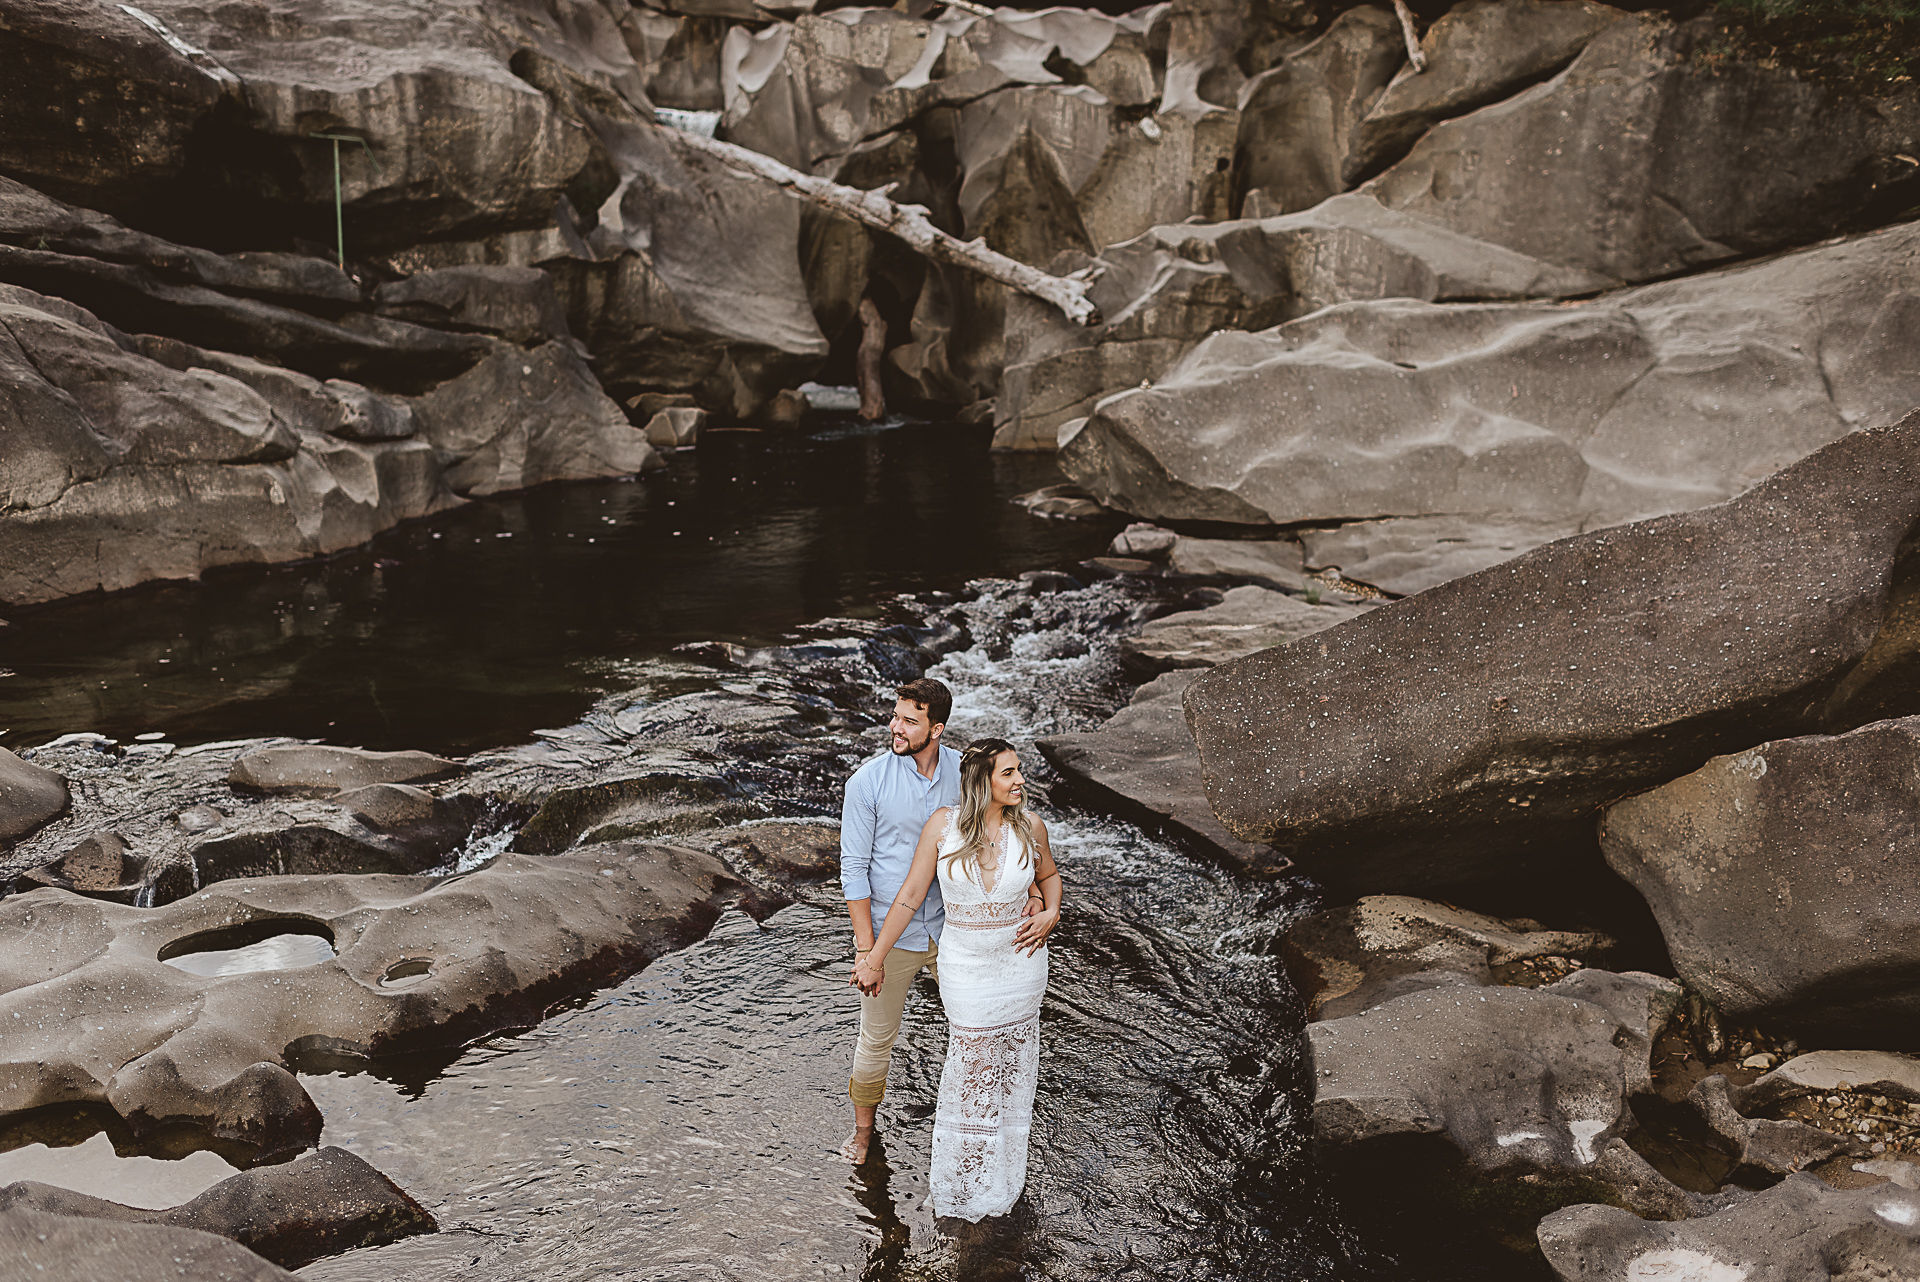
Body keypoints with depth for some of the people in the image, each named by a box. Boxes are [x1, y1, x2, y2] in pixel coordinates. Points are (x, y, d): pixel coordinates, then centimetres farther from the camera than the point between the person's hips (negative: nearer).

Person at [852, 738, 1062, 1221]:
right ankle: (969, 1179, 30)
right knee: (973, 1066, 7)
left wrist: (1050, 915, -7)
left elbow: (1048, 876, 12)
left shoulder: (1029, 826, -9)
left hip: (1020, 962, 2)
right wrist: (875, 959, -3)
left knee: (1012, 1065, 16)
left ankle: (1004, 1169, 38)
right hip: (965, 965, -2)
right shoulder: (943, 824, -14)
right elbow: (910, 897, -6)